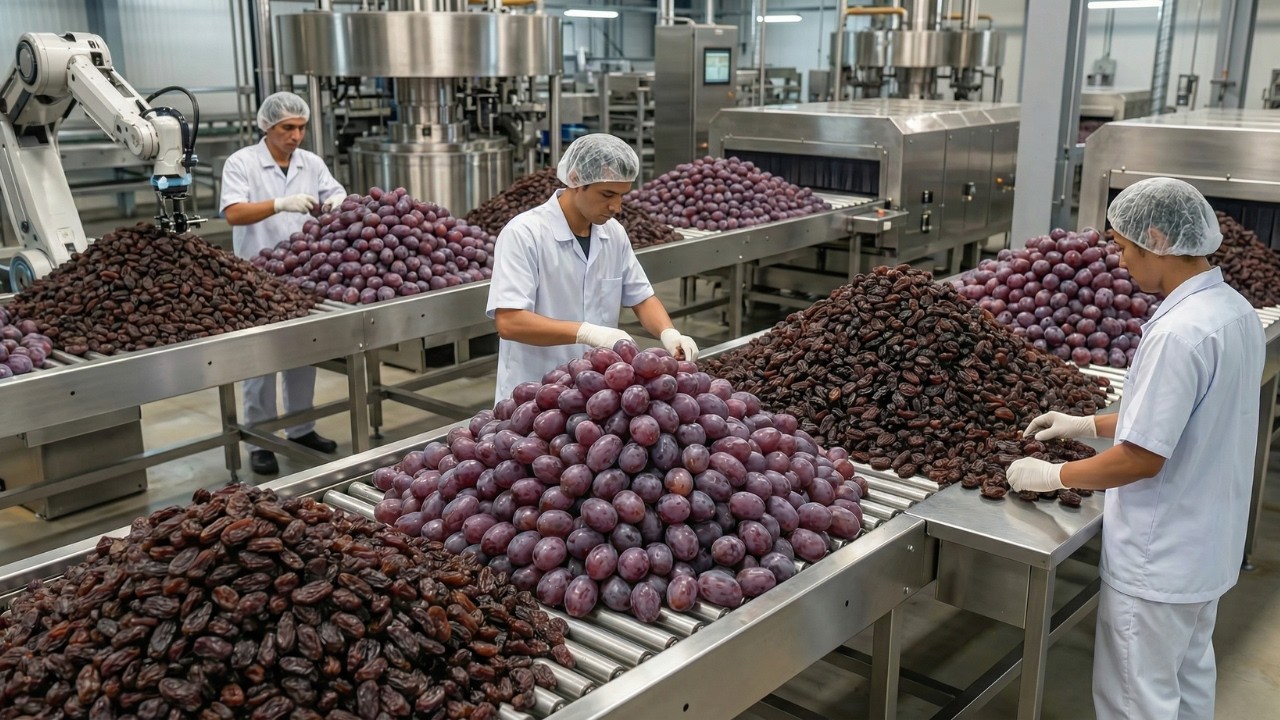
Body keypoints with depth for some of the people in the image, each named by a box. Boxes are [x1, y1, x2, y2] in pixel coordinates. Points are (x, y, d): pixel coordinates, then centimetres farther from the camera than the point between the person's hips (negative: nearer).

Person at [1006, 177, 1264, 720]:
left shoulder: (1179, 333, -29)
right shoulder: (1236, 311, 0)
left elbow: (1142, 458, -25)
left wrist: (1052, 475, -11)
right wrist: (1090, 425, 14)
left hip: (1159, 559, -9)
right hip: (1208, 545, 9)